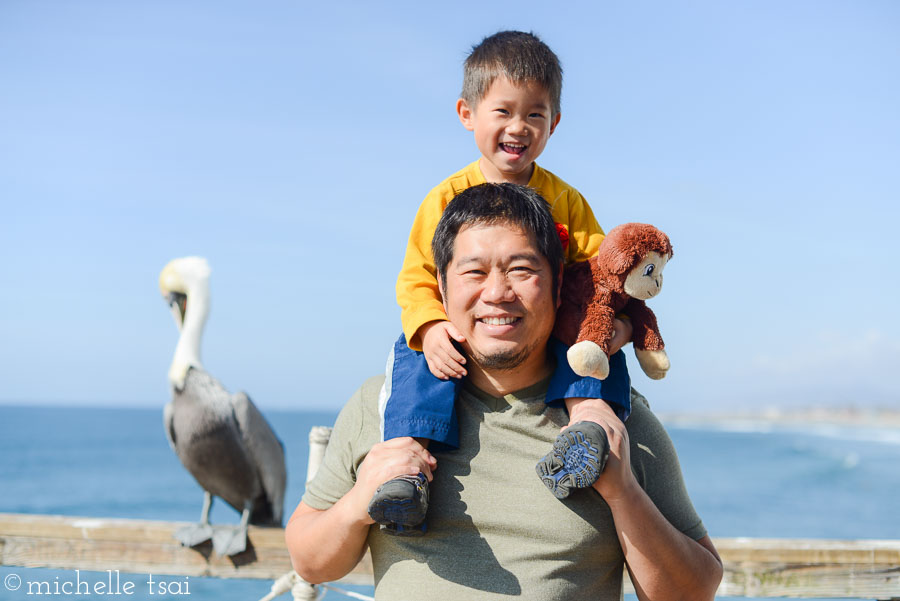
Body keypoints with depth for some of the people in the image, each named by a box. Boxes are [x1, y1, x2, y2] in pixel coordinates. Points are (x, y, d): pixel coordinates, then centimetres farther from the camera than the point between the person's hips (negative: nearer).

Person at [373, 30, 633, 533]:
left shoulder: (565, 201, 8)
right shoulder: (447, 198, 1)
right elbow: (417, 276, -2)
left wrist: (617, 317, -15)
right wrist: (430, 328, -22)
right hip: (460, 340, -1)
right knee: (415, 359, -30)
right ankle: (408, 460, -40)